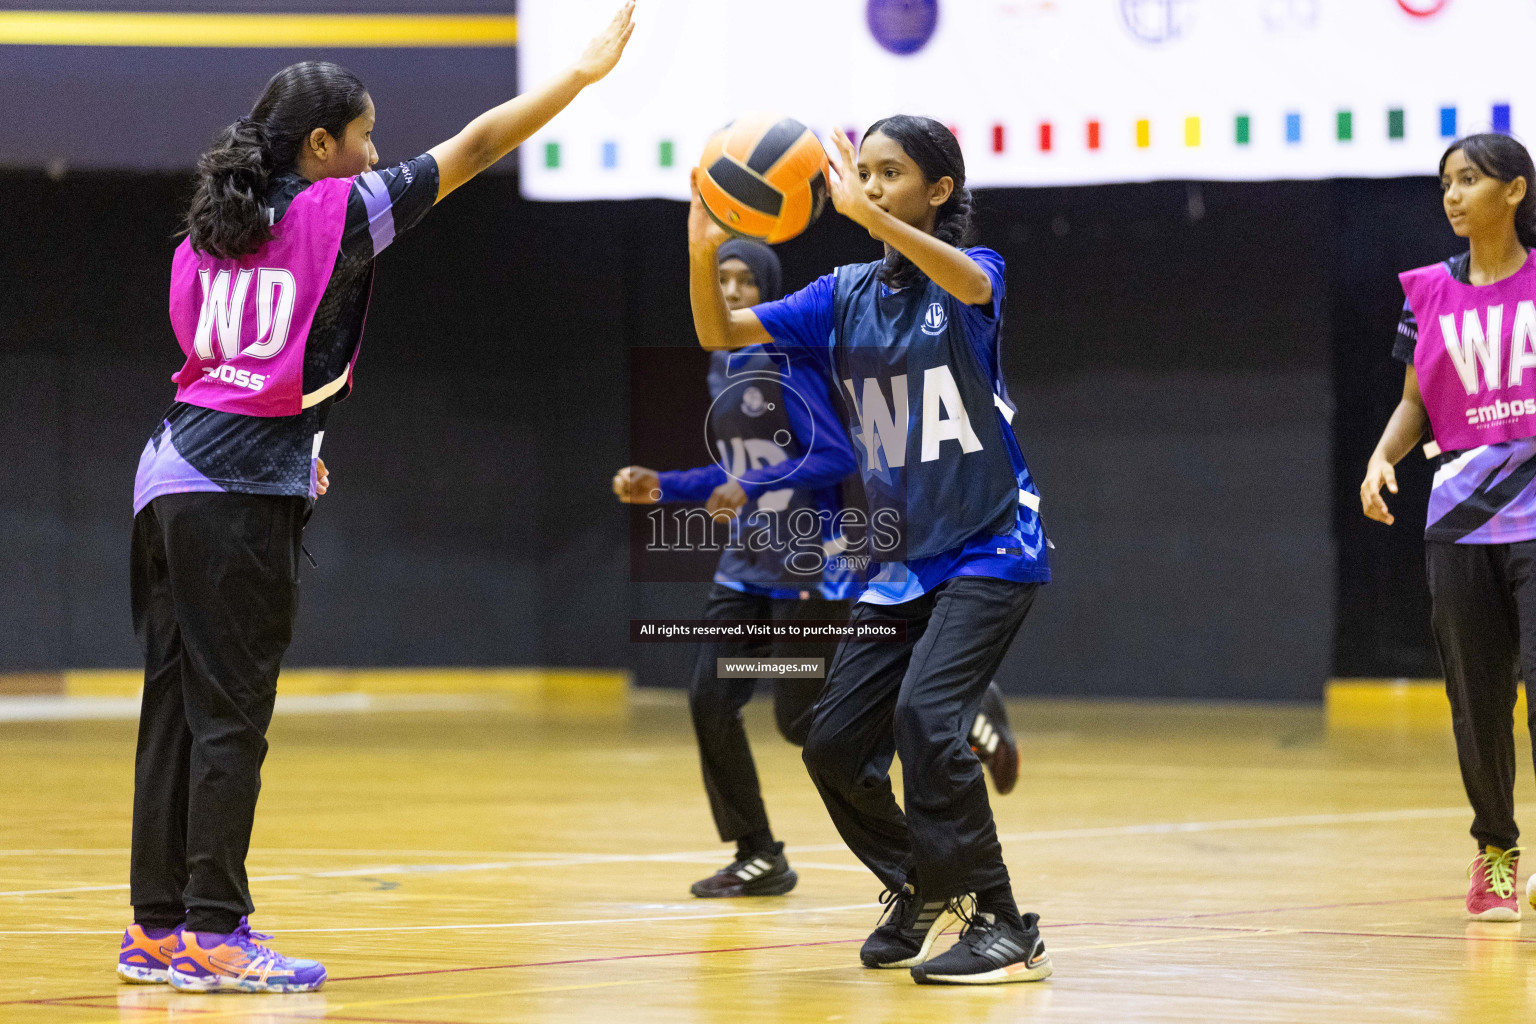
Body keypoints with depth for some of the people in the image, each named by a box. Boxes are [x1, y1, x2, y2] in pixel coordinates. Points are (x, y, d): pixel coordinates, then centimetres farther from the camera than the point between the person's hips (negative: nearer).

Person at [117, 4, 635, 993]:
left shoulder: (205, 236, 14)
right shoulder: (336, 212, -4)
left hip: (171, 473, 7)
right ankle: (214, 935, -5)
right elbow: (473, 150, -2)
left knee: (177, 708, 9)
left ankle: (157, 927, 12)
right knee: (230, 715, -5)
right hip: (244, 491, -7)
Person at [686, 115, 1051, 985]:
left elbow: (970, 281, -35)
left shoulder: (973, 270, -9)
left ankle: (1004, 927, -17)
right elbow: (722, 334, -1)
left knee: (925, 714, -25)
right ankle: (922, 891, 29)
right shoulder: (845, 295, 7)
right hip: (905, 562, 7)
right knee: (836, 744, 4)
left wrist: (867, 215, -48)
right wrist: (703, 253, -22)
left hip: (991, 548, -7)